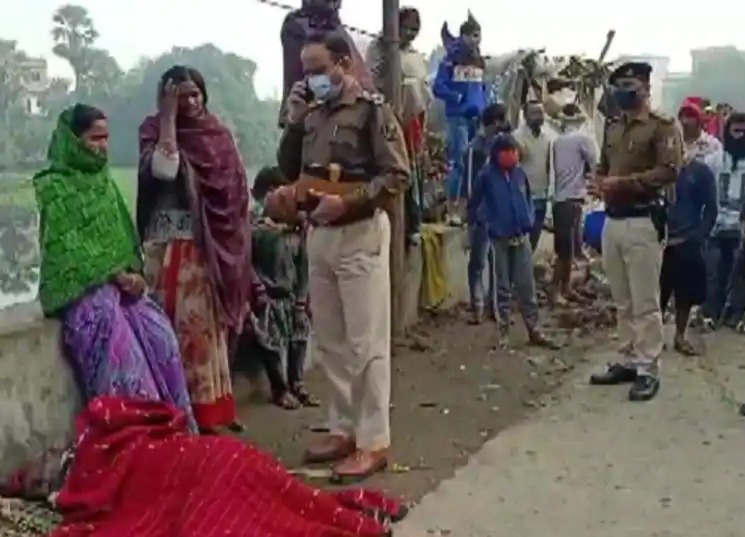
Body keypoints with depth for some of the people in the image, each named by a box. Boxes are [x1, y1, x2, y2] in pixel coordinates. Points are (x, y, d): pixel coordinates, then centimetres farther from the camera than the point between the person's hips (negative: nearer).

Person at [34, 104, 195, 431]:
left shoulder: (102, 178, 15)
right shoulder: (54, 187, -7)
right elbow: (69, 248, -13)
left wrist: (131, 273, -4)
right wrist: (117, 275, -16)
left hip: (120, 281, 6)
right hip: (82, 288, -6)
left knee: (159, 337, -12)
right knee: (120, 349, -23)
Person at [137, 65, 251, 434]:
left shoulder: (218, 134, 7)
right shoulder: (155, 131, 1)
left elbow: (235, 190, 7)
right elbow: (164, 169, -18)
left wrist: (233, 243, -1)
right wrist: (168, 116, -14)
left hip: (211, 245, 2)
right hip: (170, 245, -1)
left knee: (206, 323, 5)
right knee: (179, 325, -2)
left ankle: (209, 408, 12)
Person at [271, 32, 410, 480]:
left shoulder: (373, 110, -7)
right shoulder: (313, 114, 12)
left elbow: (398, 176, -12)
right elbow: (290, 171, 17)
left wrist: (347, 201, -21)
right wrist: (294, 124, 3)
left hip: (360, 236, -7)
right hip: (318, 236, 7)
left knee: (367, 343, -4)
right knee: (330, 342, 12)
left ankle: (374, 442, 2)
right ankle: (344, 429, 24)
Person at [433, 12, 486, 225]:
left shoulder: (479, 60, 13)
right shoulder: (452, 59, -5)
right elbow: (438, 87, -10)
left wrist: (485, 107, 8)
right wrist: (459, 97, -18)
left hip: (478, 117, 7)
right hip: (458, 117, -6)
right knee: (459, 162, -9)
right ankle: (452, 211, -3)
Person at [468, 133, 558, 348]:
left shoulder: (519, 172, 3)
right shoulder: (486, 175, -8)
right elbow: (474, 203, -1)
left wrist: (530, 219, 5)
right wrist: (487, 222, -3)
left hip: (522, 236, 3)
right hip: (500, 238, -3)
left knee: (527, 285, 4)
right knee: (503, 286, 6)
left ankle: (534, 330, 10)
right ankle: (504, 330, 13)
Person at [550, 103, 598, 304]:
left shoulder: (557, 141, 9)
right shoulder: (583, 138, -8)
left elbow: (555, 167, 8)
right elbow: (595, 166, -6)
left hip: (560, 198, 7)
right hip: (572, 199, -7)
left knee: (565, 249, 14)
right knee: (566, 250, -3)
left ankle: (565, 288, 22)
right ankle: (557, 291, 0)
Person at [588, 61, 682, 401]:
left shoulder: (663, 126, -5)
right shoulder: (612, 128, 17)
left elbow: (669, 170, -16)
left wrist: (623, 182, -21)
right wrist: (599, 182, 2)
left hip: (642, 221, -7)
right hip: (611, 221, 7)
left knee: (645, 301, -5)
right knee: (622, 300, 12)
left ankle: (648, 368, 1)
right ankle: (629, 360, 21)